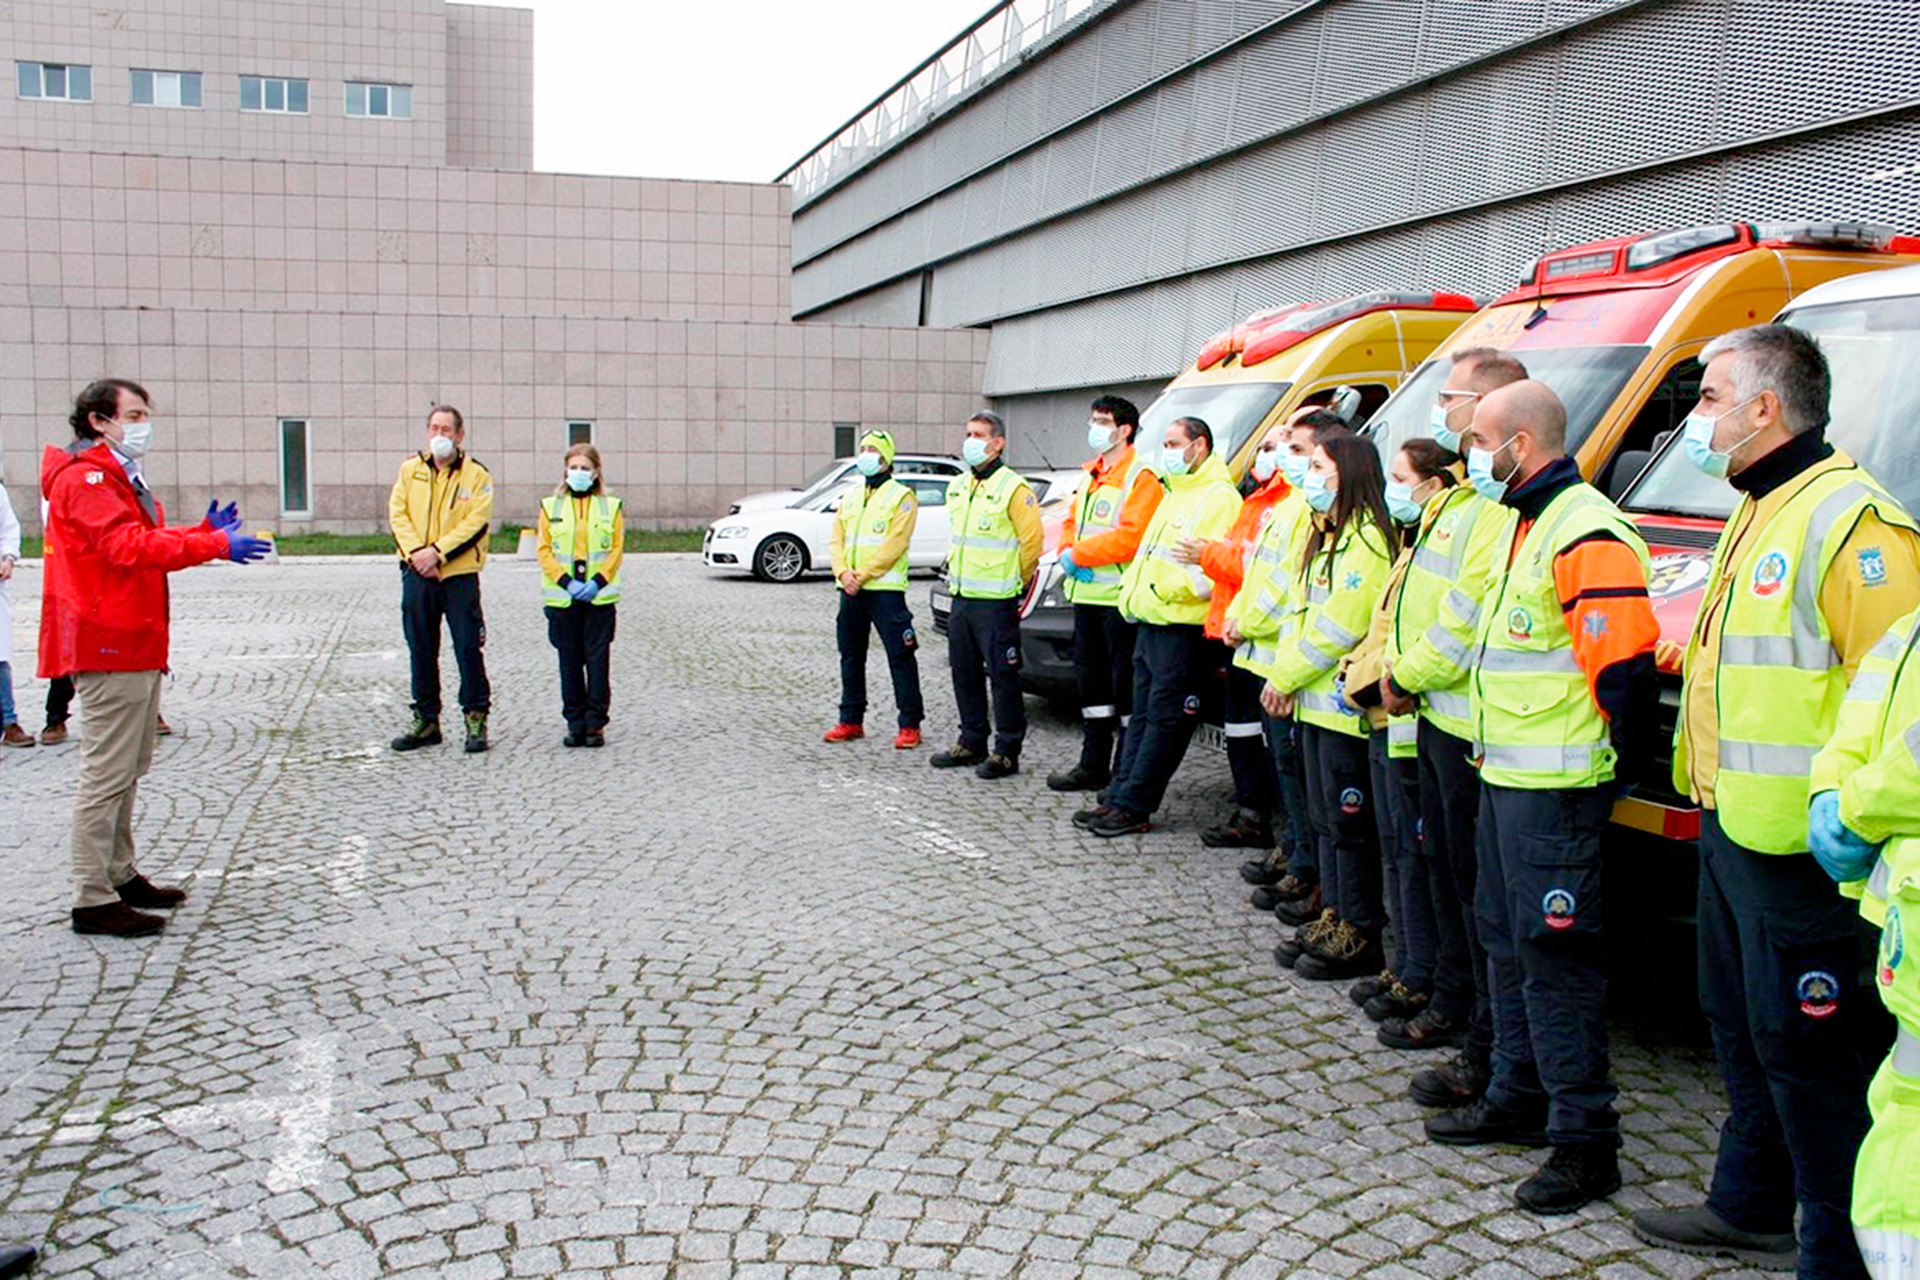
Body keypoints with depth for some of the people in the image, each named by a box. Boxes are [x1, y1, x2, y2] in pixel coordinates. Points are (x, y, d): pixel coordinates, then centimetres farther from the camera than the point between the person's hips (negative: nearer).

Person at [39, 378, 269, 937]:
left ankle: (119, 875, 27)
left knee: (129, 769, 17)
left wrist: (204, 531, 7)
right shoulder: (84, 478, -13)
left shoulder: (119, 477, 22)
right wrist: (215, 546, -28)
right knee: (108, 773, -9)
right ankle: (92, 900, -5)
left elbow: (149, 540, 22)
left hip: (136, 643, 11)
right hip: (110, 644, -11)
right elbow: (127, 545, -25)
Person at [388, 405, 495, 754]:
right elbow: (397, 513, 4)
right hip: (417, 573, 3)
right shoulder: (410, 470, 10)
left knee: (468, 648, -3)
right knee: (421, 650, 9)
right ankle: (426, 719, 19)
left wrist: (437, 551, -17)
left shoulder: (476, 475, 0)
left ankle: (476, 717, 8)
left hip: (460, 574, -3)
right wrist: (415, 552, -12)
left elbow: (476, 522, -9)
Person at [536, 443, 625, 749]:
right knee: (570, 662, 5)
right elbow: (543, 550, 3)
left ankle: (596, 724, 4)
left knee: (598, 660, -1)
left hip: (600, 597, -1)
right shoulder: (550, 506, 8)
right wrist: (566, 582, -10)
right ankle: (575, 724, 12)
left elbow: (617, 549, 2)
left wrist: (598, 581, -11)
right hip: (562, 597, 1)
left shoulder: (611, 506, 7)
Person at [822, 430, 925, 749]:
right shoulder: (850, 499, 18)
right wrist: (843, 572, -7)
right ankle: (851, 720, 21)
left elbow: (894, 545, -13)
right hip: (850, 591, 7)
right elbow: (837, 540, 11)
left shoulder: (901, 497, -3)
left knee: (901, 657, -7)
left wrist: (863, 575, -17)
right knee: (851, 656, 12)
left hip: (885, 589, -7)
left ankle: (910, 725, -3)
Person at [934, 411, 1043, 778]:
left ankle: (1007, 752, 2)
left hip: (996, 601, -8)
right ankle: (972, 743, 24)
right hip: (961, 596, 8)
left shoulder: (1013, 489, -11)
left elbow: (1032, 540, -10)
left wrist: (1014, 581, -2)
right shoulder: (957, 487, 13)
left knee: (1003, 676, -3)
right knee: (965, 674, 13)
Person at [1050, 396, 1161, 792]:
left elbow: (1132, 537, -21)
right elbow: (1073, 522, 24)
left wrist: (1079, 555, -15)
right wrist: (1067, 553, 2)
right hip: (1087, 595, 10)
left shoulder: (1141, 476, -11)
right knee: (1091, 679, 15)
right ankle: (1094, 765, 25)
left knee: (1126, 684, -4)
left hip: (1120, 596, -9)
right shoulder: (1092, 475, 18)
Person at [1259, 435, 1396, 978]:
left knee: (1349, 822, -3)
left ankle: (1360, 934, 6)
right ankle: (1333, 917, 24)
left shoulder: (1366, 540, -15)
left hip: (1345, 705, -10)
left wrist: (1287, 676, -11)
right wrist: (1283, 675, 5)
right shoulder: (1323, 535, 17)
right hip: (1314, 703, 10)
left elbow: (1341, 627, -20)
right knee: (1325, 817, 15)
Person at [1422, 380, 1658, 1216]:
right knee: (1507, 938, 18)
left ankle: (1583, 1140, 5)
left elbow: (1623, 665, -22)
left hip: (1554, 789, -11)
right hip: (1506, 775, 11)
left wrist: (1612, 759, -13)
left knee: (1553, 956, -5)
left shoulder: (1585, 534, -18)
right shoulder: (1525, 523, 16)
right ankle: (1519, 1098, 32)